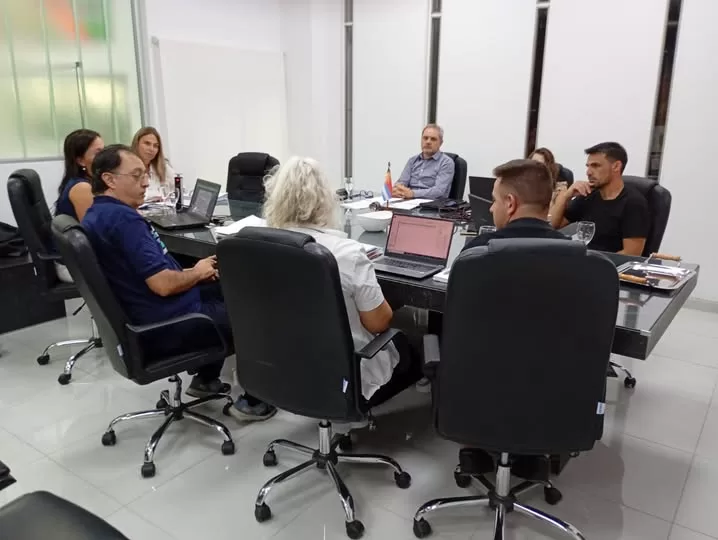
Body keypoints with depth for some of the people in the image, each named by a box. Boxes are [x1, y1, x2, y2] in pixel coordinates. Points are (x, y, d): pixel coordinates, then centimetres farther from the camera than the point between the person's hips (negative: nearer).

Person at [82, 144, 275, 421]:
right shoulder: (123, 218, -25)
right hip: (167, 327, -10)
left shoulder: (96, 215, 8)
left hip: (141, 318, 10)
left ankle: (205, 379, 32)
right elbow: (163, 284, -29)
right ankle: (253, 400, 15)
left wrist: (191, 273, 6)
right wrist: (198, 272, -9)